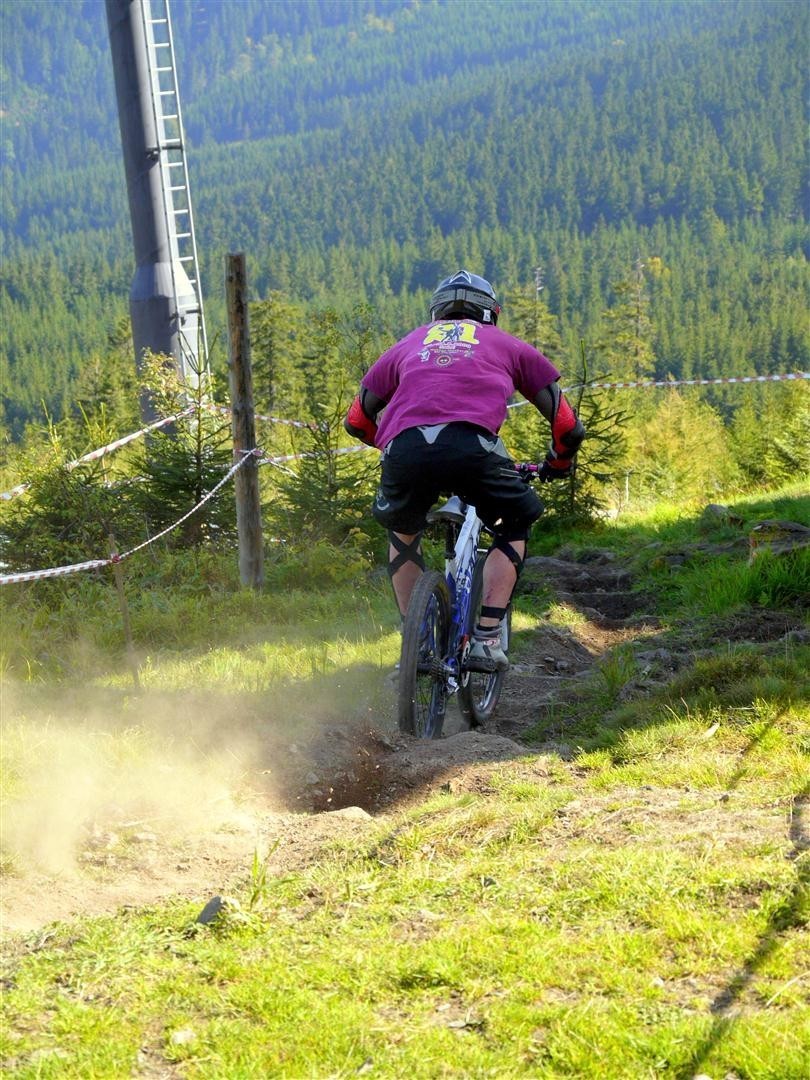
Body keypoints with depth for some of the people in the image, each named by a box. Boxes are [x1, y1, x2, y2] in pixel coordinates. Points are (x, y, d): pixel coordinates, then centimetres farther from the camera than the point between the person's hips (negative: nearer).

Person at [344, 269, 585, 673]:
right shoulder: (508, 345, 31)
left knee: (402, 533, 32)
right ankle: (485, 640, 12)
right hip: (471, 449, -2)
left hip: (405, 450, 2)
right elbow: (567, 425, 30)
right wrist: (558, 464, 52)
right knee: (515, 527, 25)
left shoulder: (409, 345, 35)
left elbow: (356, 421, 38)